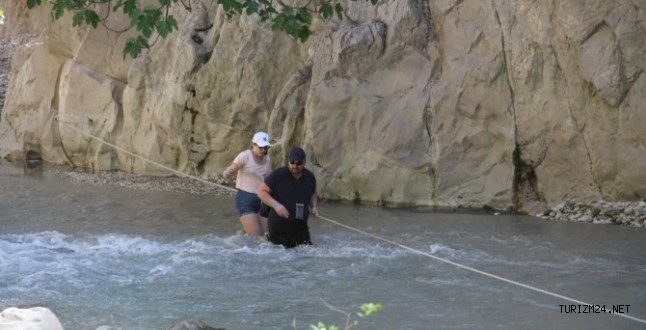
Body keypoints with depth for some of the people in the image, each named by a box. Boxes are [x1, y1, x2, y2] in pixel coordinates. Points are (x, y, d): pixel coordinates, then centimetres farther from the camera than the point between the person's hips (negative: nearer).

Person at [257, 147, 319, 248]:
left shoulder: (310, 177, 2)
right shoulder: (278, 175, -13)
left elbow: (313, 194, 22)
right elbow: (261, 191, -10)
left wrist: (314, 206, 1)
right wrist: (276, 205, -25)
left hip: (301, 227, 5)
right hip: (279, 227, -5)